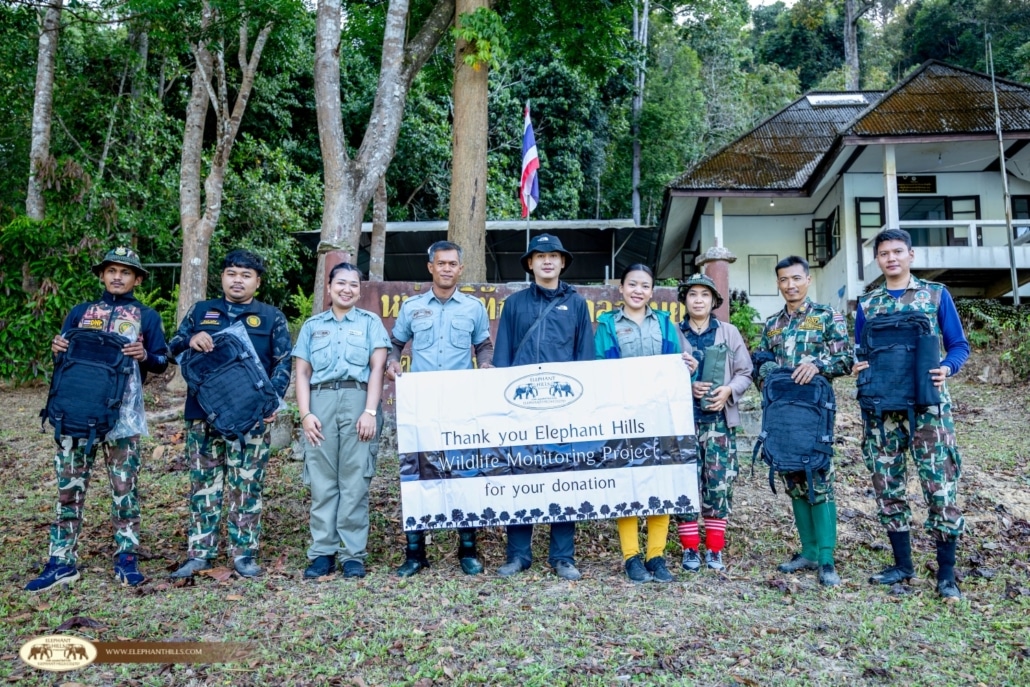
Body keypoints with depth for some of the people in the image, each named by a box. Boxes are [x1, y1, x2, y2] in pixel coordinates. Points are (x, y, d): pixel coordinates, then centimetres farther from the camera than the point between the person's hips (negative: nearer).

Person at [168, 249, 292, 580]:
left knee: (247, 485, 2)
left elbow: (283, 364, 4)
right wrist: (191, 340, -13)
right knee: (204, 482, 7)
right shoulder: (201, 311, 14)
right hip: (204, 412, 2)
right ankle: (199, 553, 16)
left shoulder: (272, 317, 8)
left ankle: (244, 553, 12)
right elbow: (174, 347, 11)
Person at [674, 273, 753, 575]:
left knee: (719, 484, 1)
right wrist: (688, 387, -14)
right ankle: (690, 549, 11)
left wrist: (729, 389, -11)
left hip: (720, 419, 1)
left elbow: (745, 373, 8)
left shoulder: (729, 332, 9)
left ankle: (715, 549, 13)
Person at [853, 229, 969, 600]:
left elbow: (959, 345, 6)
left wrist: (946, 368, -14)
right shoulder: (867, 303, 11)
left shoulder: (936, 294, 5)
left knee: (940, 483, -4)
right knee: (887, 484, 6)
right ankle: (903, 563, 20)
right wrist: (859, 365, -8)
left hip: (928, 403, -3)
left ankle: (946, 572, 8)